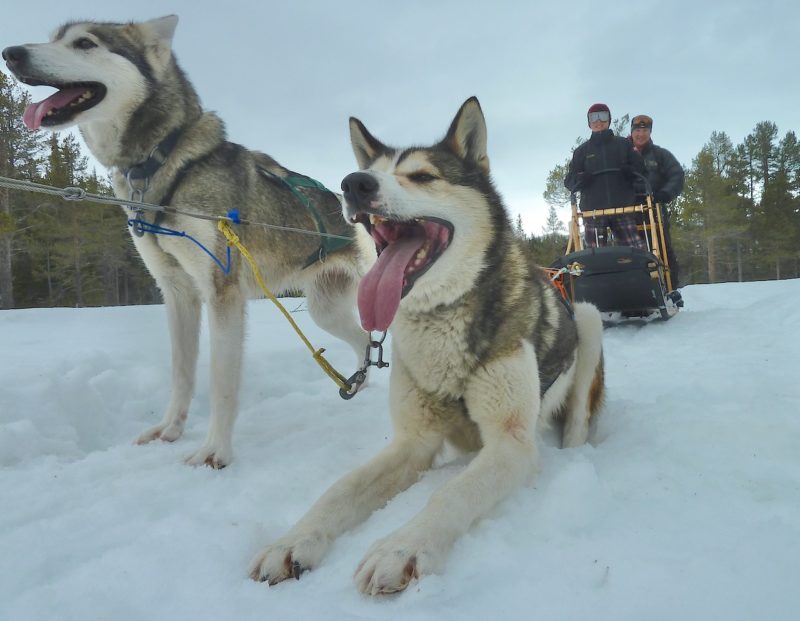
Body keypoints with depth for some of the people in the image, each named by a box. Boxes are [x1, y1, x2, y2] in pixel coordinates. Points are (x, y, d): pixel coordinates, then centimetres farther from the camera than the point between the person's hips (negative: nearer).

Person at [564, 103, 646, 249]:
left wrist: (629, 171, -8)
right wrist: (580, 179, -11)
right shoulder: (582, 151, 17)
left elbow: (640, 168, 16)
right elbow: (569, 181, 13)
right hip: (593, 210, 0)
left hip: (623, 208, 0)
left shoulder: (623, 144, 18)